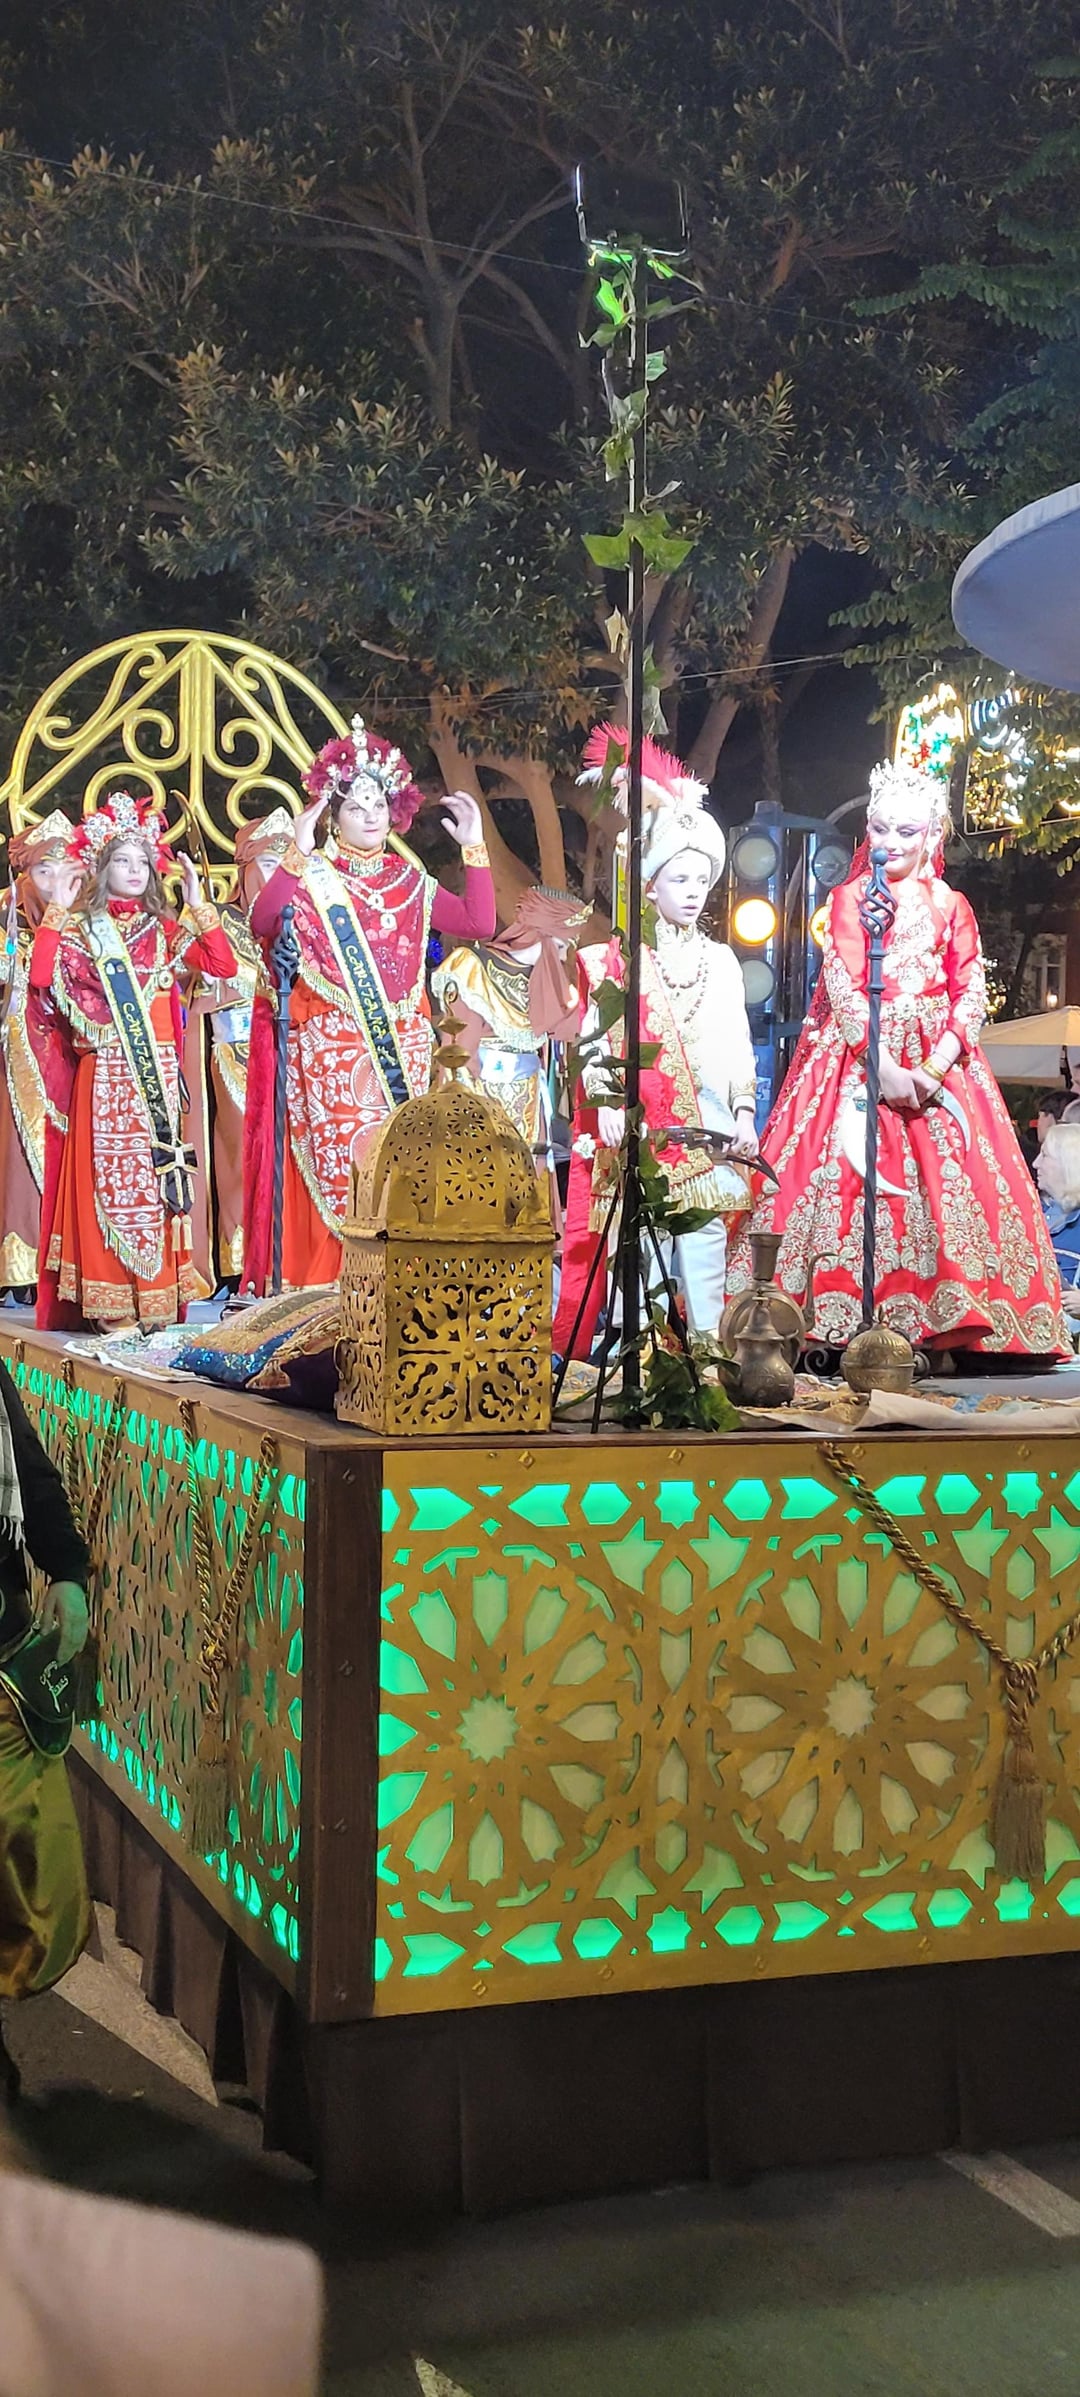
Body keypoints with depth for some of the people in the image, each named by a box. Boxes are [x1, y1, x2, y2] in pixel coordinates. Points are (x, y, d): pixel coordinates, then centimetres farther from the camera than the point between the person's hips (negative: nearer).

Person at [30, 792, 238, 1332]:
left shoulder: (165, 929, 13)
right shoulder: (80, 928, 6)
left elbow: (224, 967, 0)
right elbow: (39, 977, -12)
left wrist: (197, 903, -2)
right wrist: (57, 910, -10)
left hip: (159, 1074, 3)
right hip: (106, 1073, -3)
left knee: (158, 1175, 2)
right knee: (109, 1173, -5)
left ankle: (156, 1295, 7)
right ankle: (110, 1302, -2)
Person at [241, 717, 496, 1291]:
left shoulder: (410, 882, 13)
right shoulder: (311, 879, 1)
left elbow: (479, 924, 6)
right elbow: (261, 924, -18)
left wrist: (474, 848, 3)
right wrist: (296, 855, -27)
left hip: (402, 1047, 4)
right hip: (332, 1048, -4)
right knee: (341, 1168, -7)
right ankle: (334, 1285, -1)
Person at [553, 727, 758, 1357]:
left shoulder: (721, 960, 16)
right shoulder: (620, 958, 5)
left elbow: (738, 1044, 13)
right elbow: (596, 1036, -1)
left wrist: (744, 1113, 1)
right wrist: (607, 1101, -15)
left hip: (708, 1130, 3)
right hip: (636, 1127, -3)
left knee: (705, 1242, -4)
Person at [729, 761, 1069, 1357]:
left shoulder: (951, 906, 11)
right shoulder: (849, 899, 7)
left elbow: (971, 993, 3)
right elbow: (843, 988, -4)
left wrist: (934, 1068, -13)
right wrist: (883, 1062, -17)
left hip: (937, 1066, 2)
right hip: (856, 1057, -1)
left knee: (949, 1185, -6)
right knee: (850, 1180, -9)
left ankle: (945, 1331, -3)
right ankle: (851, 1329, -7)